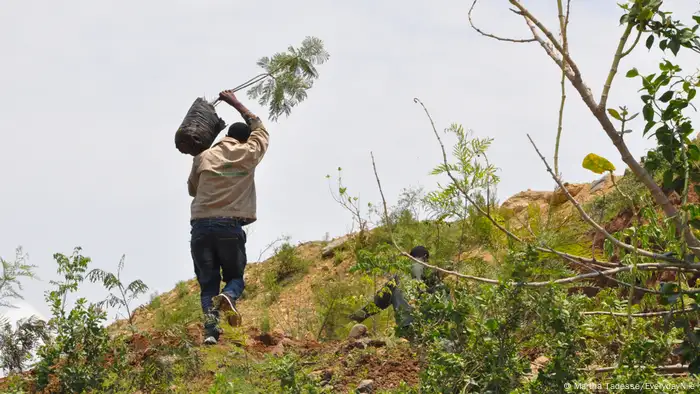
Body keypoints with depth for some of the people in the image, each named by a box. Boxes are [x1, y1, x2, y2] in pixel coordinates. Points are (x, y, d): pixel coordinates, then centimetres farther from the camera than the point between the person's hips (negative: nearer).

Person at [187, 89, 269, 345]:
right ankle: (228, 296, -19)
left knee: (208, 283, 7)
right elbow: (260, 130, 29)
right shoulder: (249, 153, 8)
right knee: (235, 276, 16)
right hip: (230, 227, -1)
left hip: (201, 226, 1)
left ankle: (211, 330, -16)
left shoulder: (203, 156, 10)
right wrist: (236, 104, 36)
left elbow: (192, 189, 24)